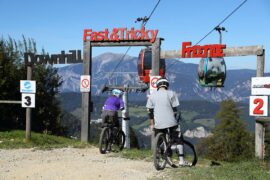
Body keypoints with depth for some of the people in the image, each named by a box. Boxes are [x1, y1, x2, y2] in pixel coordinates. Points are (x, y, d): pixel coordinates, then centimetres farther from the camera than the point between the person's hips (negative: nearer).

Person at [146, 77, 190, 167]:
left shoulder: (152, 95, 7)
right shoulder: (171, 94, 0)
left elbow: (150, 111, 7)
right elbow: (175, 109, -1)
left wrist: (152, 124, 13)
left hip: (158, 123, 2)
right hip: (171, 122, -2)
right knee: (178, 139, 8)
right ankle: (181, 160, 2)